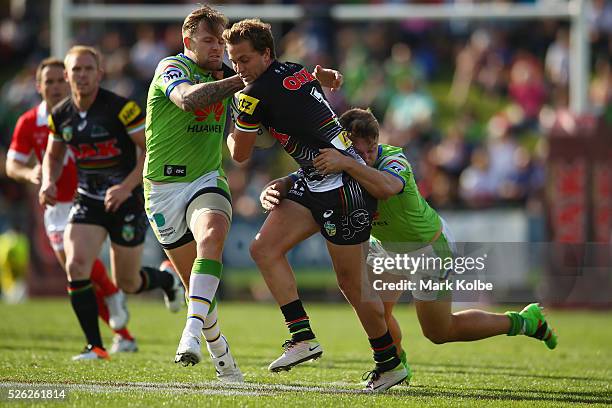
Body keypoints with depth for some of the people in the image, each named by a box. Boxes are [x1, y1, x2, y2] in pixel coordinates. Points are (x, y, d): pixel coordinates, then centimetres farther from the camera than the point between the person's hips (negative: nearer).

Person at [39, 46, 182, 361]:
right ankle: (95, 346, -11)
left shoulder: (120, 108, -17)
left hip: (127, 201, -4)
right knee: (76, 265, -20)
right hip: (87, 201, 4)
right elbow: (53, 155, 18)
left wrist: (127, 186, -24)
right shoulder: (60, 116, -1)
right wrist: (48, 182, -3)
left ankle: (167, 279, 42)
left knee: (127, 284, 5)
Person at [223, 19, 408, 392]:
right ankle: (303, 337, -7)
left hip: (342, 185, -10)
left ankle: (390, 363, 13)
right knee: (265, 248, -3)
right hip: (314, 183, 10)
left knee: (352, 281, 0)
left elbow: (240, 154, -2)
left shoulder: (258, 93, -15)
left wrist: (228, 135, 19)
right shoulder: (299, 73, 8)